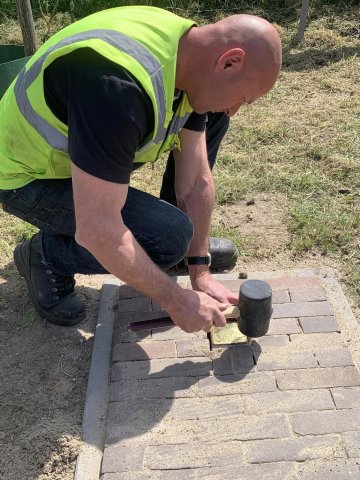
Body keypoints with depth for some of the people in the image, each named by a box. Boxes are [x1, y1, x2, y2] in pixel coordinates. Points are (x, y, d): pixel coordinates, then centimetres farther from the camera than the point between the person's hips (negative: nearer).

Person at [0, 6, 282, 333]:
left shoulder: (189, 51, -10)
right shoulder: (118, 86, -39)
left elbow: (196, 181, -6)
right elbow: (97, 231, -37)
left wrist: (201, 274, -5)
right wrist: (176, 300, -25)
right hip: (31, 176, -7)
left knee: (211, 119, 0)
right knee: (170, 237, -25)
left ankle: (189, 241, 13)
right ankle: (46, 256, -1)